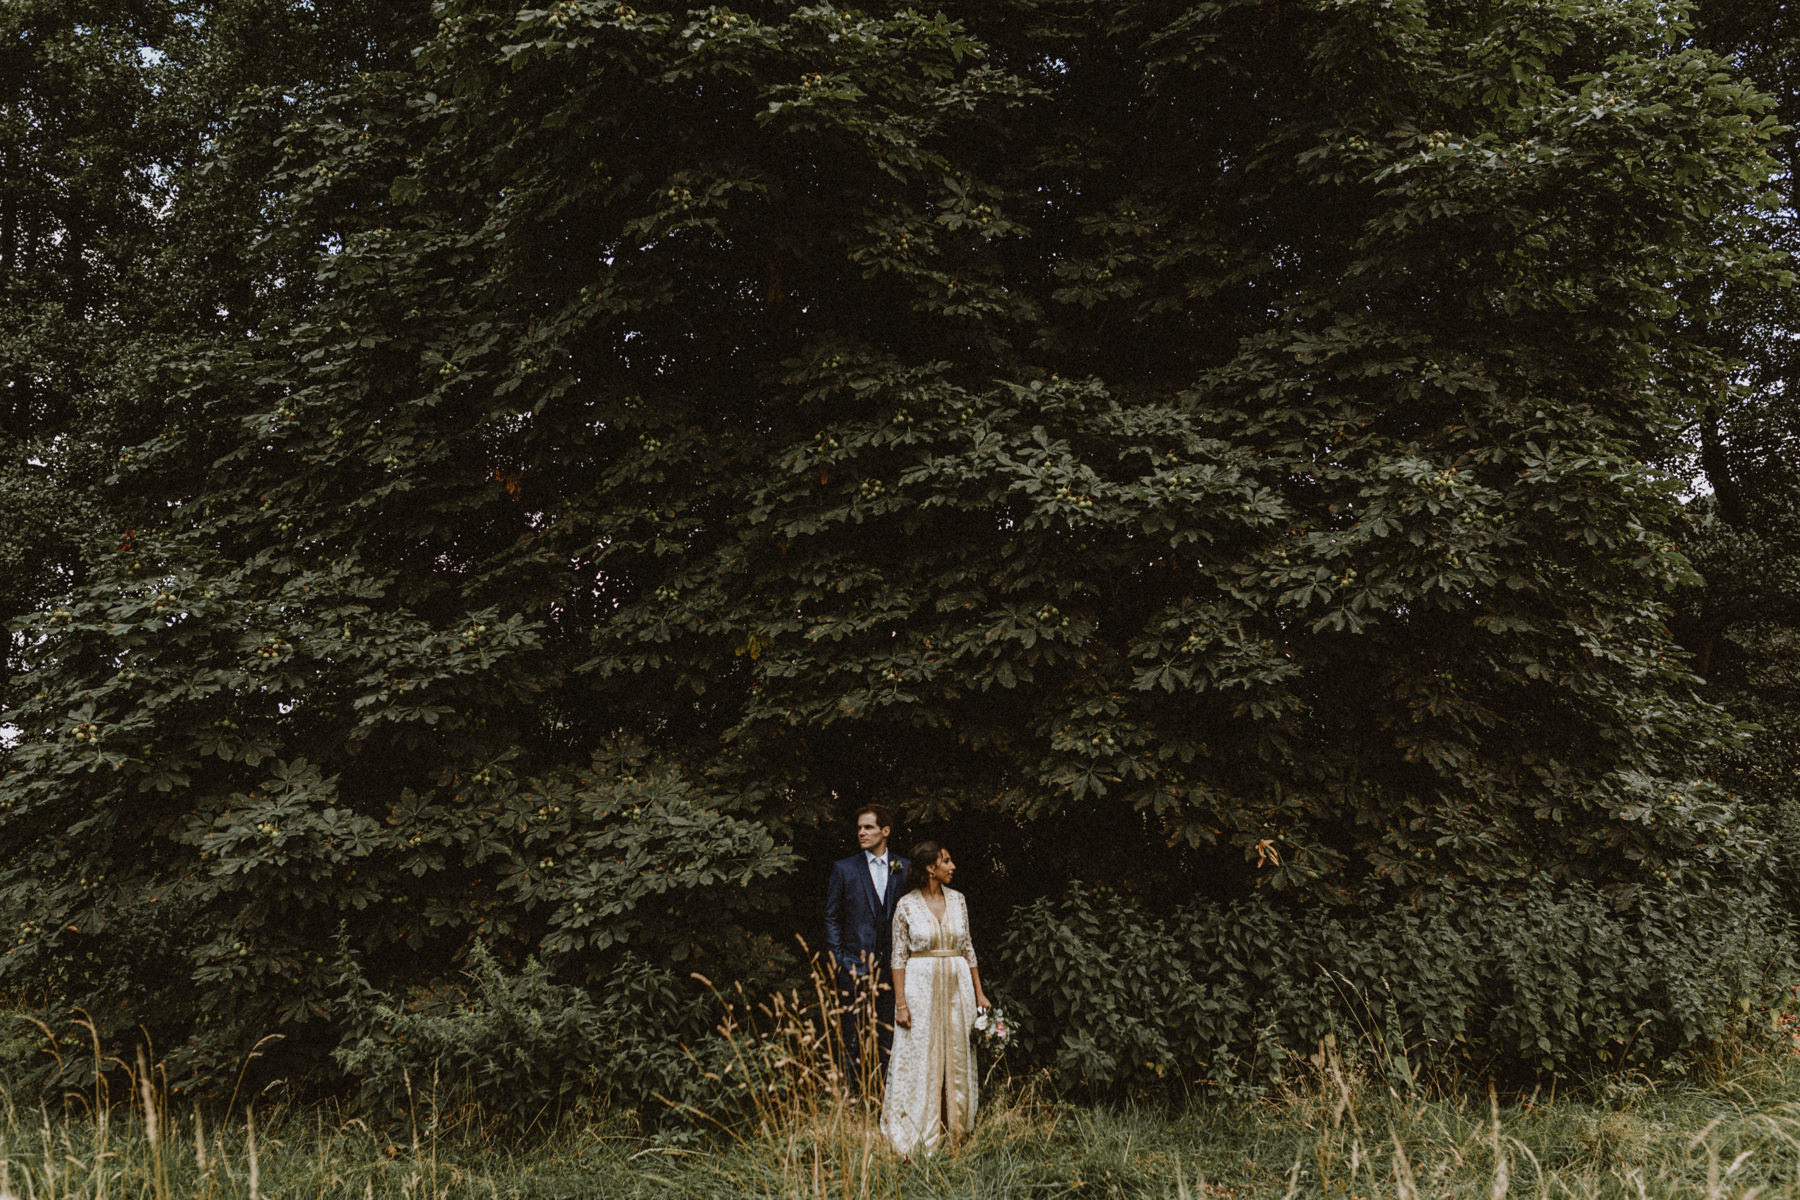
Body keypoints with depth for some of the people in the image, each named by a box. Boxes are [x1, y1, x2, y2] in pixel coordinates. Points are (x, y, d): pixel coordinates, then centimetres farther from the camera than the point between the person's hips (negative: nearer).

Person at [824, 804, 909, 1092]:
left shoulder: (904, 869, 8)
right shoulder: (844, 869, 4)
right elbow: (831, 917, 5)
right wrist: (837, 960, -3)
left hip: (893, 967, 2)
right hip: (855, 967, -2)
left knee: (891, 1039, 5)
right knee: (854, 1040, 0)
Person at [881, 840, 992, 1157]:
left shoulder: (958, 900, 5)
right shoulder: (907, 905, -6)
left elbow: (968, 948, 11)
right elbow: (899, 956, -5)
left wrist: (979, 992, 9)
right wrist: (901, 1003, -10)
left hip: (957, 987, 4)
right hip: (920, 986, -4)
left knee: (957, 1060, 8)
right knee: (919, 1061, 0)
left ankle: (953, 1131, 20)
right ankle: (918, 1137, 9)